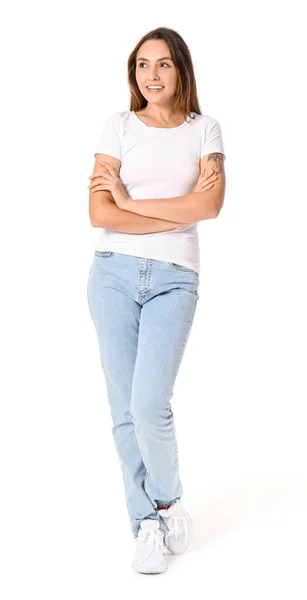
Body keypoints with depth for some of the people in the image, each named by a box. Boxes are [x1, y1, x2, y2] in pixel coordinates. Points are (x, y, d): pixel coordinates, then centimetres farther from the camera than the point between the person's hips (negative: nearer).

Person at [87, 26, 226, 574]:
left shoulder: (205, 129, 9)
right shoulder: (119, 126, 6)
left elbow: (210, 205, -8)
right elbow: (100, 214, -4)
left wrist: (131, 202, -6)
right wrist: (181, 211, -7)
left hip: (174, 279, -1)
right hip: (114, 273, 1)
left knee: (149, 406, -14)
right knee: (125, 409, 1)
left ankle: (168, 500, 15)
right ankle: (147, 524, 16)